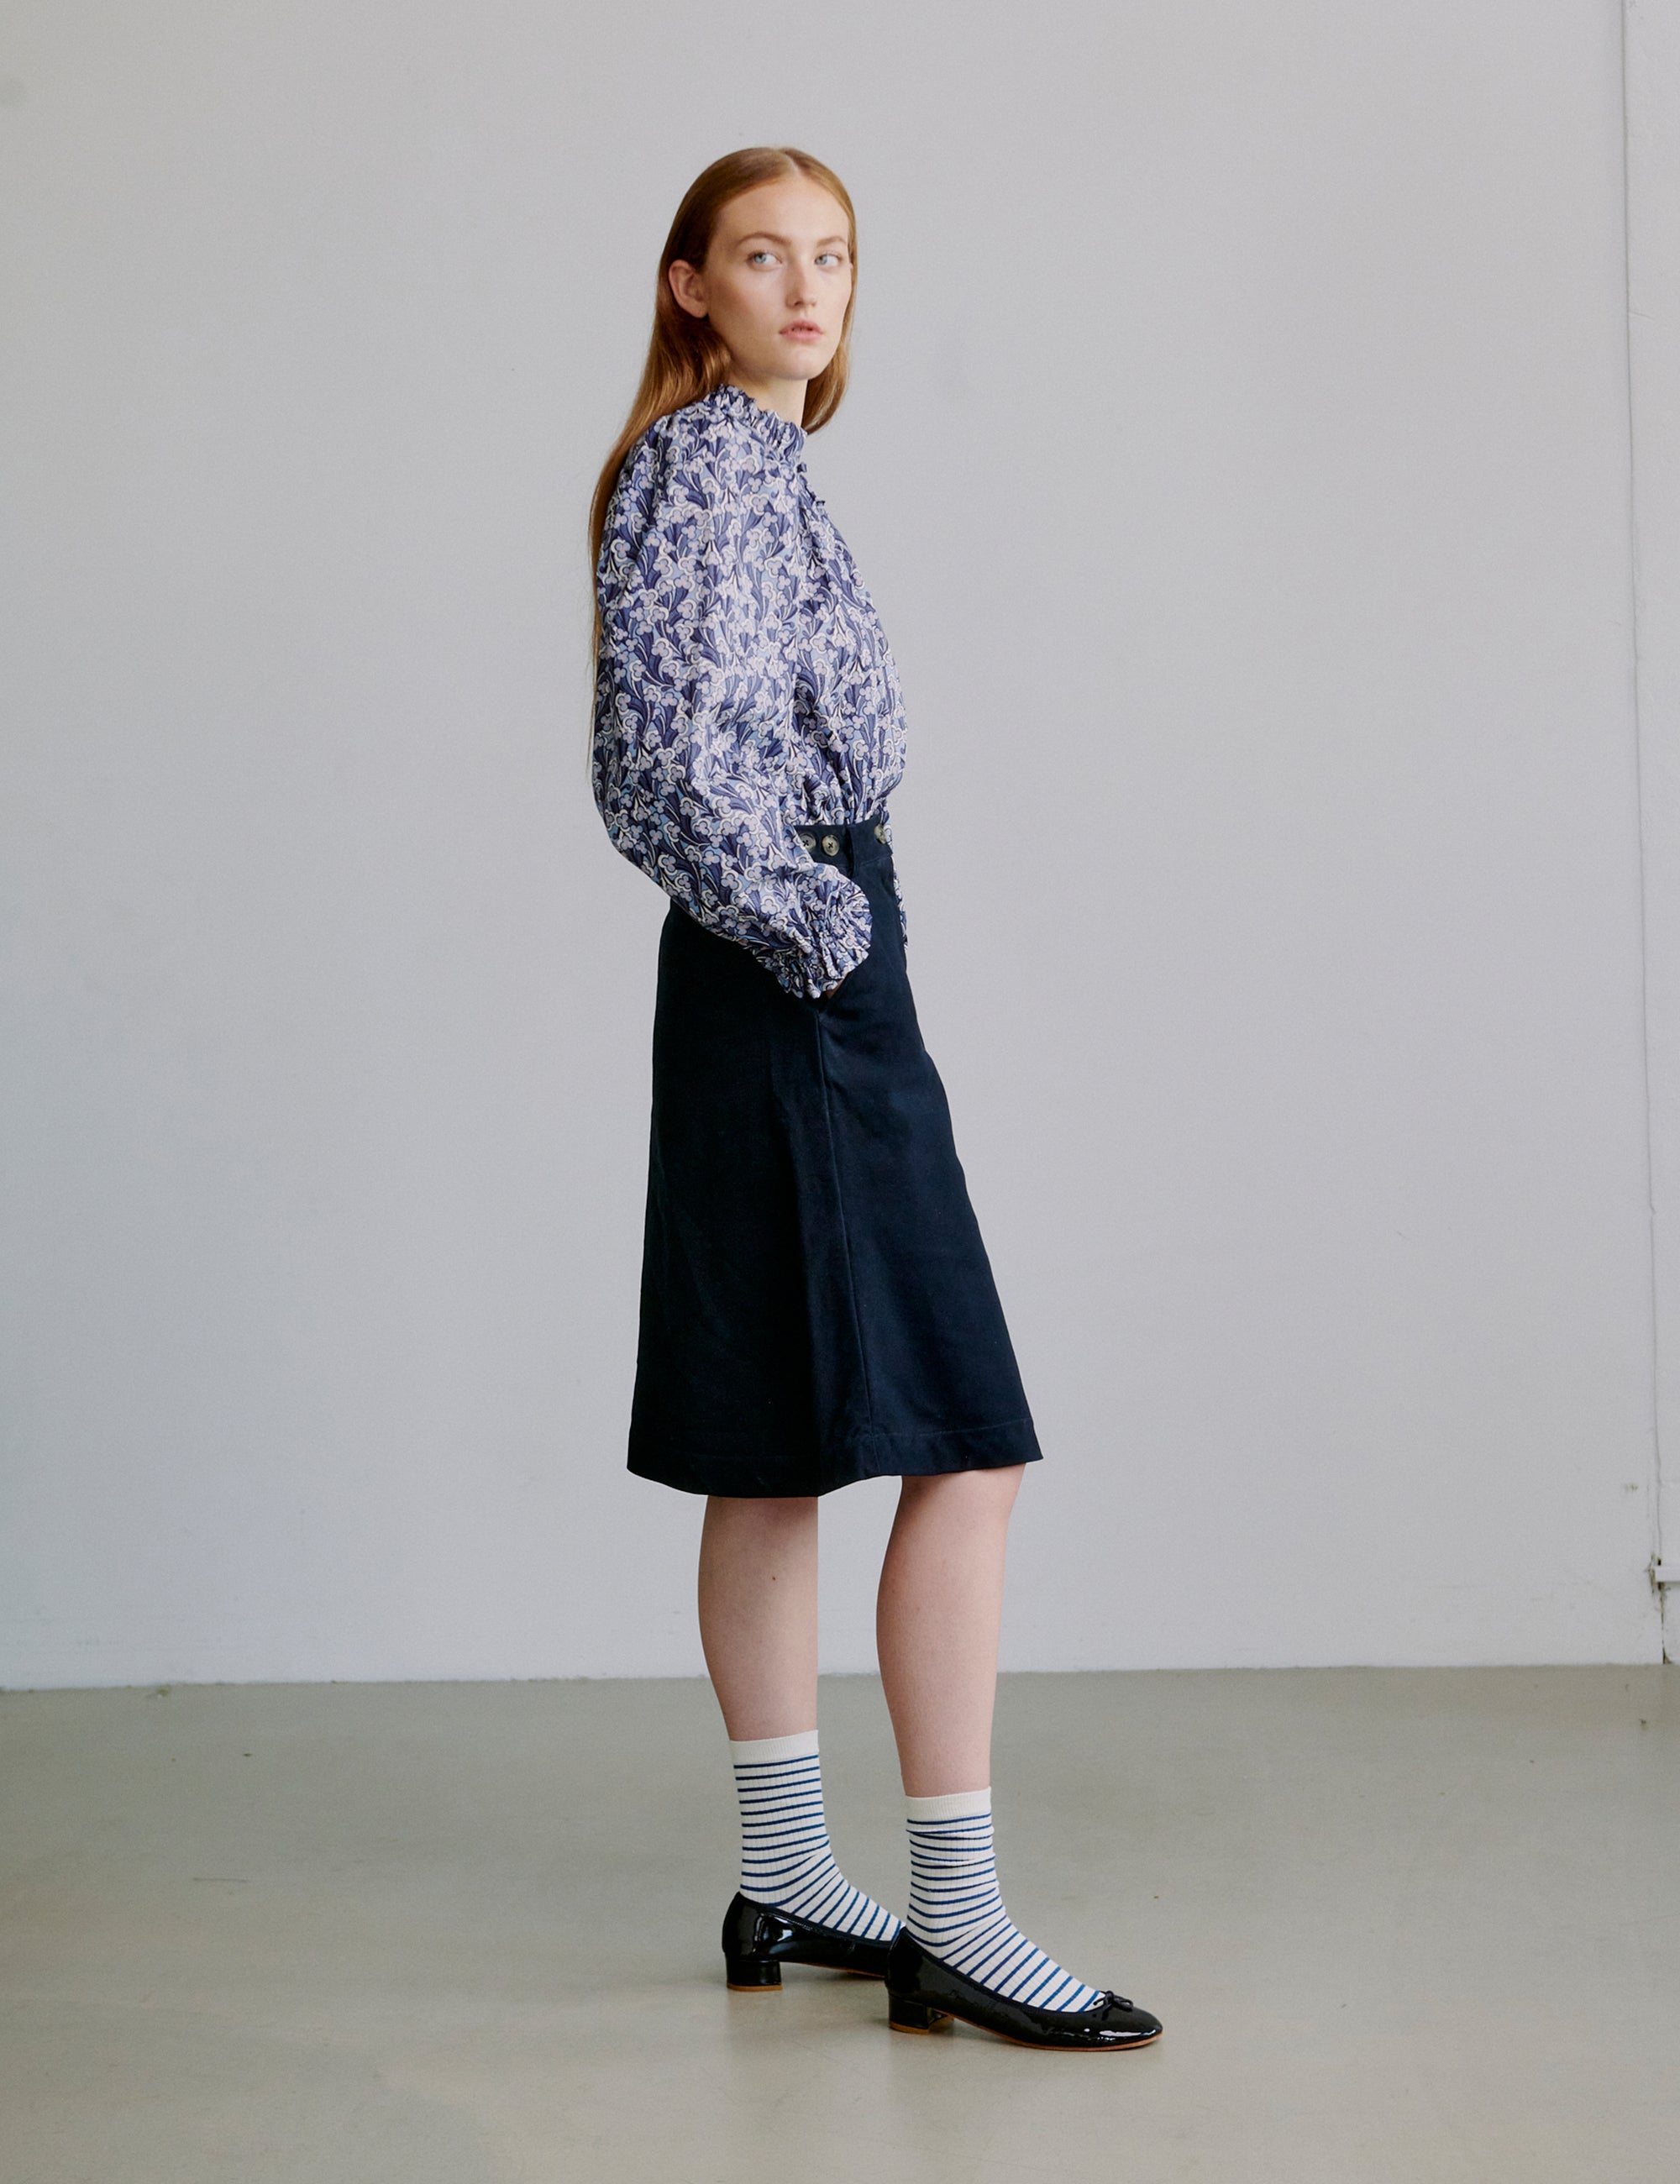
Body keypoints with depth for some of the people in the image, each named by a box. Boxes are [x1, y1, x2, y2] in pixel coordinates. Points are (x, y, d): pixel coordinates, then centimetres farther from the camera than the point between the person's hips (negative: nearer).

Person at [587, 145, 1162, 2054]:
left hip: (770, 980, 11)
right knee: (961, 1444, -11)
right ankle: (954, 1920, -8)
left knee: (776, 1454, 11)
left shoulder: (742, 461, 19)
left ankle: (784, 1886, 18)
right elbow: (667, 759, -21)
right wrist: (807, 927, -14)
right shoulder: (708, 464, -11)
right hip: (805, 993, -11)